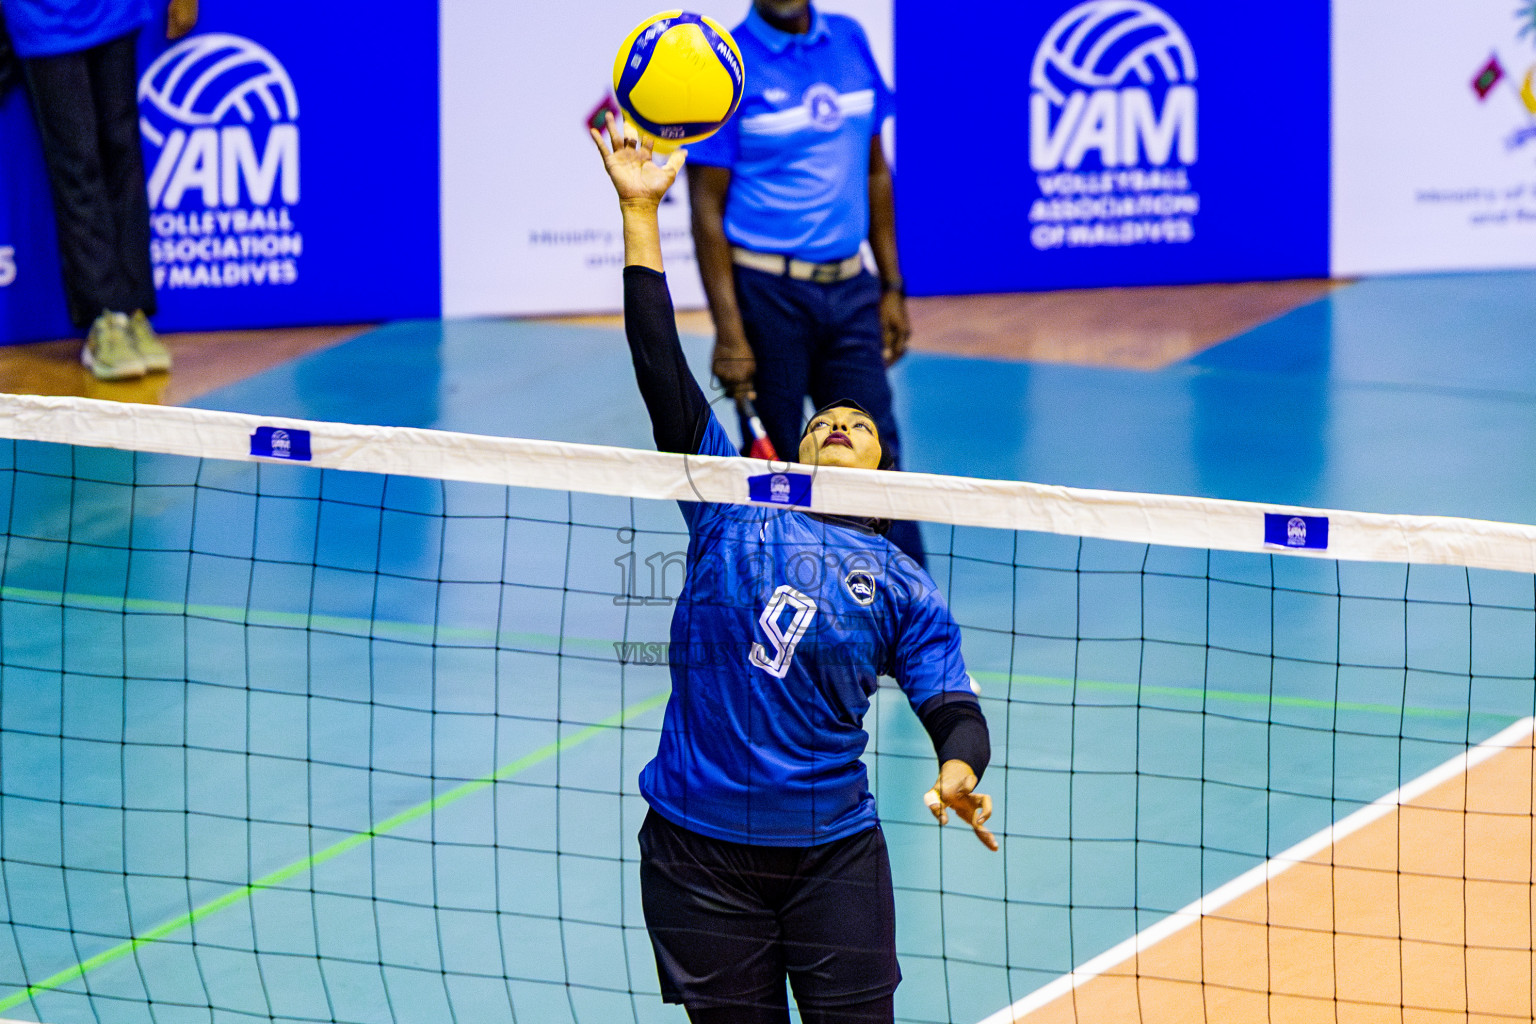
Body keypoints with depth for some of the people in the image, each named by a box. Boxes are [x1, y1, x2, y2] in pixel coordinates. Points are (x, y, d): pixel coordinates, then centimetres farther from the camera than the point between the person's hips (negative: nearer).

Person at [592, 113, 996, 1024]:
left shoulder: (900, 587, 7)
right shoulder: (734, 512, 6)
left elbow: (956, 710, -2)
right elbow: (661, 368, 1)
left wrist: (958, 774, -26)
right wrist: (640, 212, -4)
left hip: (833, 853, 0)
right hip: (697, 848, 0)